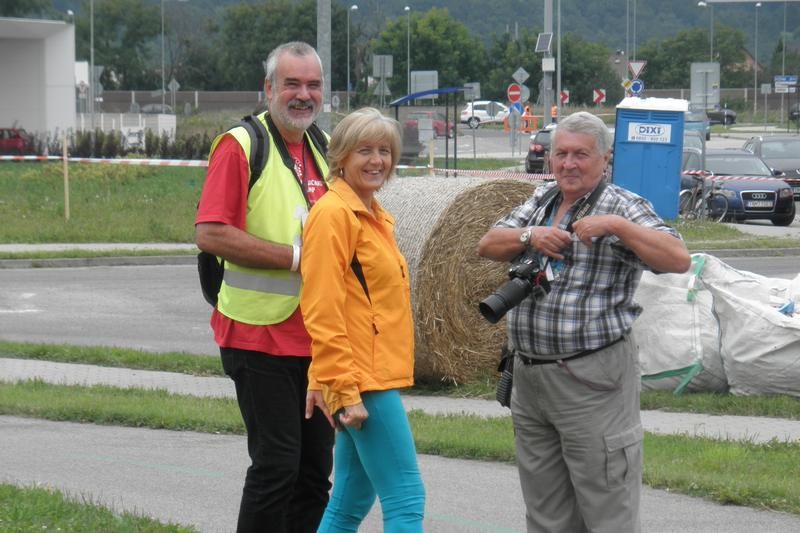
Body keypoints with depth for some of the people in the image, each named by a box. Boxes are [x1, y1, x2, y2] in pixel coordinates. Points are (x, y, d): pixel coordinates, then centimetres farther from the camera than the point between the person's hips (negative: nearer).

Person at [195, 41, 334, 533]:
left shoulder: (325, 151, 15)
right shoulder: (241, 145, -8)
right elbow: (211, 233, -17)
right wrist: (297, 257, -19)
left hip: (316, 338, 7)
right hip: (261, 334, -7)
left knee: (316, 468, 10)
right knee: (276, 464, -8)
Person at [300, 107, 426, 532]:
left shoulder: (374, 217, 17)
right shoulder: (333, 214, -12)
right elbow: (322, 311, -17)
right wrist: (346, 390, -21)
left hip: (375, 377, 10)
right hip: (361, 383, -10)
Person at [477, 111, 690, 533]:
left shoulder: (622, 206, -6)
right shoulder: (541, 201, 15)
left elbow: (678, 260, -18)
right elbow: (487, 246, 11)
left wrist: (616, 226, -26)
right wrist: (529, 236, -8)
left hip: (592, 378, -7)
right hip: (529, 376, 7)